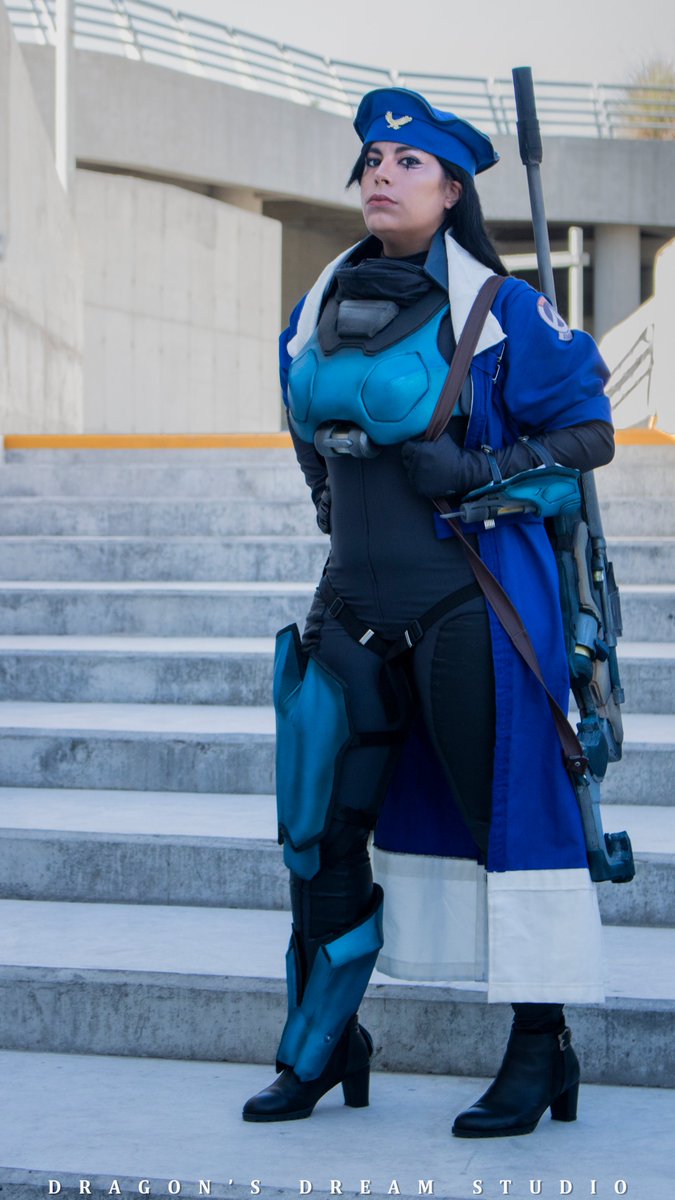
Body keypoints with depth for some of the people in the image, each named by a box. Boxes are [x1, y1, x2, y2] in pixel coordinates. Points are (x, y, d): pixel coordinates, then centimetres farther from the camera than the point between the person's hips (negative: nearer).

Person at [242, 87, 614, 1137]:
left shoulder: (497, 310, -7)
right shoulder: (322, 310, 10)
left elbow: (588, 432, -5)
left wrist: (476, 475, -16)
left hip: (473, 605, -6)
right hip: (357, 605, 6)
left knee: (505, 815, -1)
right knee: (320, 825, 7)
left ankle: (541, 1053, 11)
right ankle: (322, 1048, 21)